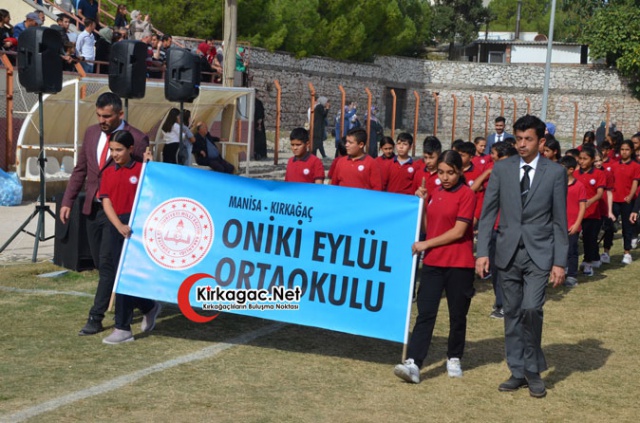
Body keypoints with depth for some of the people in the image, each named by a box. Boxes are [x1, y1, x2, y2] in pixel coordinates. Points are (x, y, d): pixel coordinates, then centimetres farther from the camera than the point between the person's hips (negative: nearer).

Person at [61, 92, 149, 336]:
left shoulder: (137, 139, -11)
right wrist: (68, 201, 8)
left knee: (107, 263, -6)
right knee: (100, 263, 14)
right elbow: (80, 169, 13)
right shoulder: (91, 133, 7)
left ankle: (96, 317, 0)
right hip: (93, 208, 6)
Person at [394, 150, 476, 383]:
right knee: (425, 313, -5)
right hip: (432, 262, 5)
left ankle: (454, 359, 25)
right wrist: (421, 201, 6)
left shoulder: (466, 195, -8)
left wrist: (427, 244, -11)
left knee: (457, 315, 8)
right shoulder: (434, 193, 12)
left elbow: (458, 231, -14)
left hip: (459, 264, -5)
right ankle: (413, 364, -13)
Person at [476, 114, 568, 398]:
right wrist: (482, 252, -3)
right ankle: (518, 372, 21)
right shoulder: (501, 169, 3)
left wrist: (559, 262, -3)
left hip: (539, 253, -2)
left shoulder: (555, 173, -1)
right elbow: (488, 213, 5)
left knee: (531, 309, -16)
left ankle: (533, 370, 4)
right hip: (508, 253, 3)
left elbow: (559, 221, 0)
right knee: (512, 313, 8)